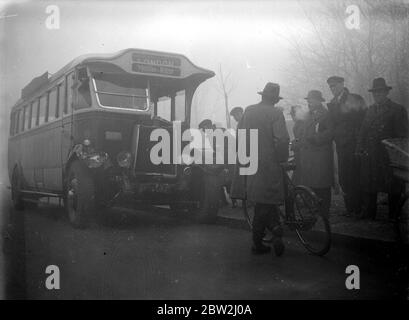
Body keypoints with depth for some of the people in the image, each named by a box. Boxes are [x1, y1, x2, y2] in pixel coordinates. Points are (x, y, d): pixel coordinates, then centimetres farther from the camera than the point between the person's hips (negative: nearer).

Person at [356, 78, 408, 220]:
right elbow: (363, 132, 17)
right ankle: (368, 218, 16)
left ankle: (394, 218, 13)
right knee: (369, 190, 7)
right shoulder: (371, 110, 16)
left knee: (393, 191, 2)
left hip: (389, 158, -5)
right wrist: (360, 148, 4)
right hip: (369, 157, 5)